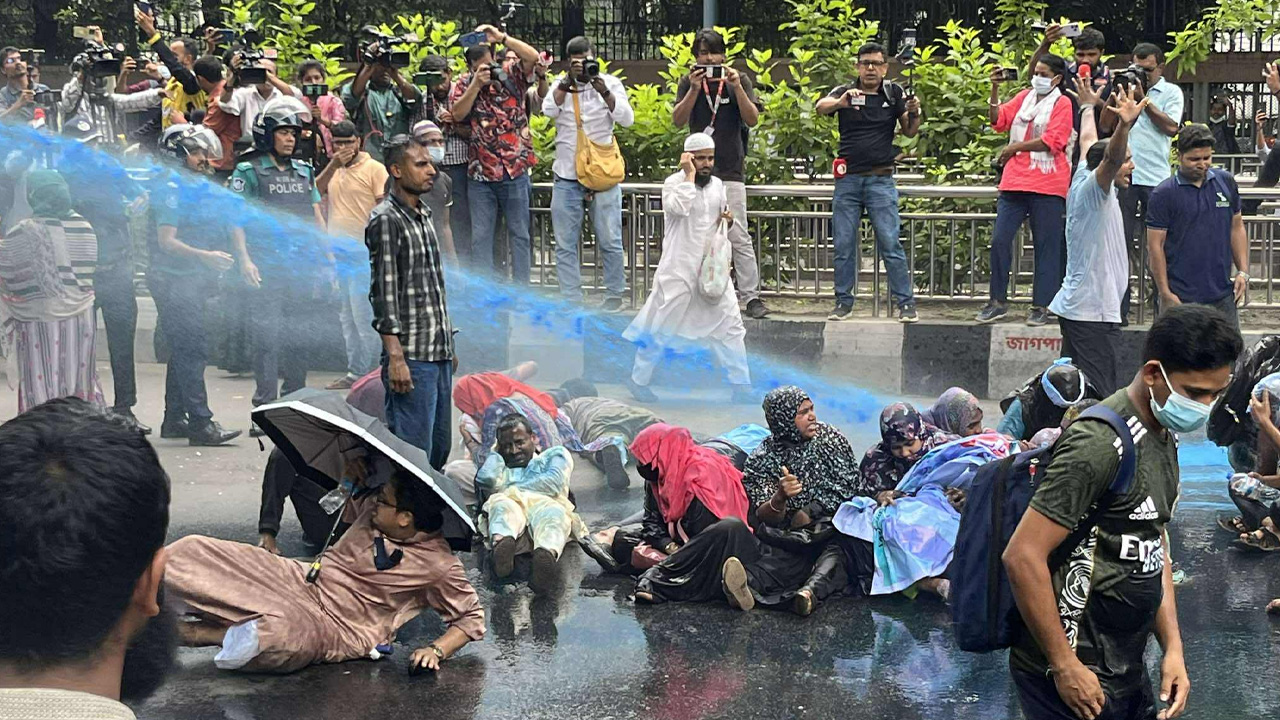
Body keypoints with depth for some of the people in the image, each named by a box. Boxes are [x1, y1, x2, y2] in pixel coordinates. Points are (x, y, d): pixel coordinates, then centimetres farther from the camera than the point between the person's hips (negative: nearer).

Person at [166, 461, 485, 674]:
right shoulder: (373, 504, 3)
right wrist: (355, 482, 6)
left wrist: (436, 650, -21)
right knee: (191, 551, -8)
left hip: (333, 627, -7)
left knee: (280, 632, -43)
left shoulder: (438, 566, -14)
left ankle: (184, 632, -26)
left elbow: (472, 619, -6)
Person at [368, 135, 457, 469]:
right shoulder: (385, 219, -9)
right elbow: (384, 291, -15)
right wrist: (395, 357, -20)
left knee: (439, 449, 12)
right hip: (411, 358, -9)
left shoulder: (422, 216, 17)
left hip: (440, 354, 9)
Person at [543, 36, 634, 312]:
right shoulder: (561, 86, 7)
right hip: (566, 177, 2)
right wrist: (569, 80, -19)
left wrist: (604, 92, -21)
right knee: (566, 244, 4)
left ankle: (614, 295, 15)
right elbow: (549, 110, -11)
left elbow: (627, 119, -9)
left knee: (610, 242, 2)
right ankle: (571, 299, 11)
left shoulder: (610, 83, 3)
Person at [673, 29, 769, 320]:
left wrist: (736, 88, -17)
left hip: (730, 171, -2)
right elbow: (678, 120, -5)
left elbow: (752, 120, -5)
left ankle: (751, 296, -5)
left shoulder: (739, 80, 4)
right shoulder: (688, 83, 7)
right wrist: (695, 89, -17)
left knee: (739, 236, -7)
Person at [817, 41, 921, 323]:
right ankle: (843, 303, 16)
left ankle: (906, 304, -2)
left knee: (890, 243, -6)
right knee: (844, 245, 5)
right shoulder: (845, 92, 4)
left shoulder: (894, 93, 6)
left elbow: (909, 132, 5)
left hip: (881, 180, -1)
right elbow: (820, 107, -15)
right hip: (848, 180, 1)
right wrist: (841, 102, -37)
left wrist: (914, 113, -17)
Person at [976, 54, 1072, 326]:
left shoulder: (1062, 104, 0)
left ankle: (1041, 306, 5)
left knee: (1046, 245, 0)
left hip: (1047, 186, -5)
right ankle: (998, 302, 8)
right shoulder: (1024, 97, 16)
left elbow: (1052, 141, -12)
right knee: (1000, 240, 0)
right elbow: (999, 121, 7)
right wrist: (995, 90, -4)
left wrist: (1015, 147, -9)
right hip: (1015, 181, 5)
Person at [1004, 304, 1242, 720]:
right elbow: (1023, 557, -24)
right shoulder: (1102, 442, -21)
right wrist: (1065, 667, -19)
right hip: (1077, 678, -9)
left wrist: (1173, 648, 8)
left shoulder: (1164, 436, 9)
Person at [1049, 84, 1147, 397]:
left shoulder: (1082, 183, 13)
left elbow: (1088, 143, 30)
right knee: (1099, 395, -13)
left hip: (1074, 306, 10)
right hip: (1093, 310, -10)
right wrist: (1123, 126, -49)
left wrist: (1088, 107, 45)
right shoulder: (1093, 190, -12)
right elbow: (1110, 158, -32)